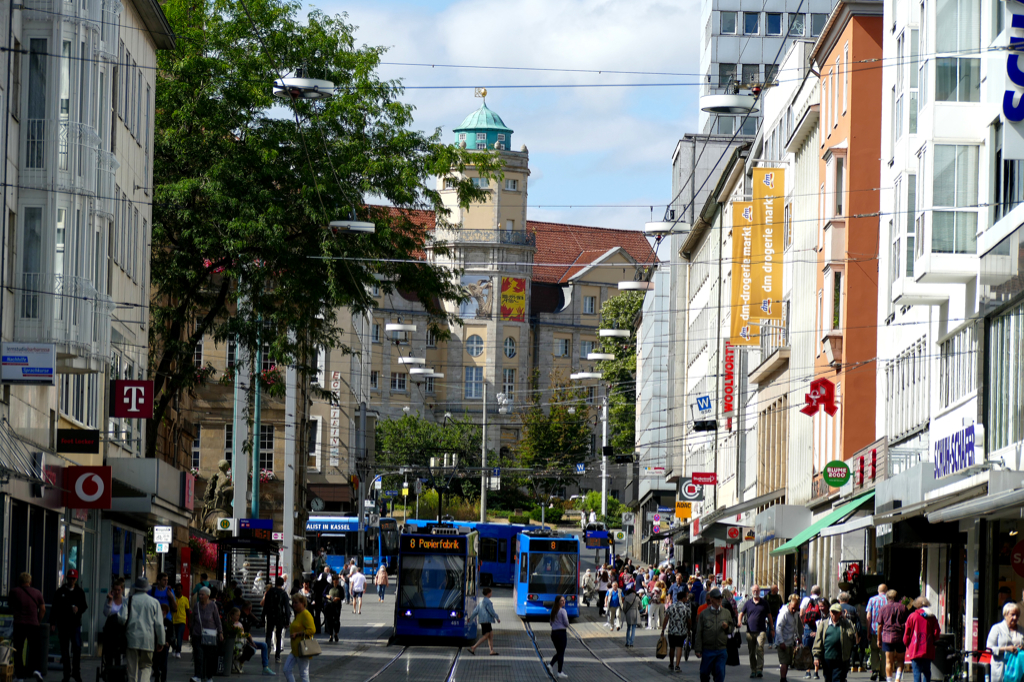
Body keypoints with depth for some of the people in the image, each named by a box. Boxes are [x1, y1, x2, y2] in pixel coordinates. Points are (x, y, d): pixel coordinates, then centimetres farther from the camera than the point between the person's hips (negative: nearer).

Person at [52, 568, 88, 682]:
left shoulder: (80, 592, 7)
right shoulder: (60, 592, 6)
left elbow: (84, 606, 12)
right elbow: (55, 608, 7)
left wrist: (78, 609, -12)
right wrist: (52, 623, 1)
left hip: (75, 624, 0)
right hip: (63, 624, 0)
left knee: (77, 648, -9)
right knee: (65, 650, 4)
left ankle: (76, 672, 1)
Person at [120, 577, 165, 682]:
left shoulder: (129, 600, 2)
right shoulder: (154, 602, 5)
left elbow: (123, 618, -8)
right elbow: (159, 624, 4)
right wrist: (161, 642, 11)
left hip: (132, 638, 0)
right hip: (148, 640, 1)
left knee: (132, 667, 4)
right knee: (146, 666, 9)